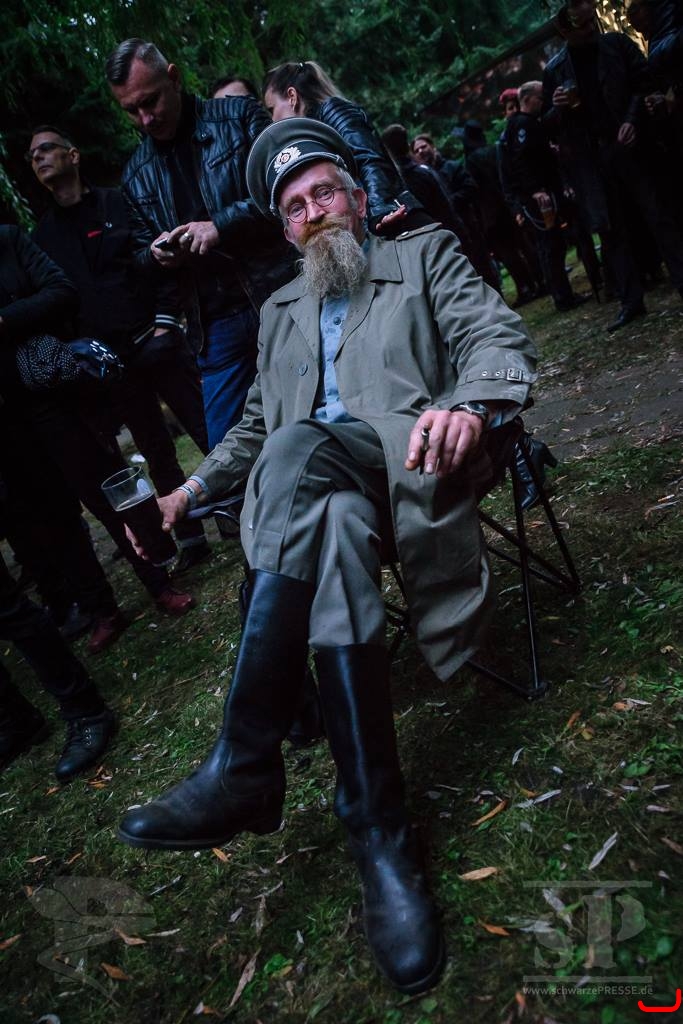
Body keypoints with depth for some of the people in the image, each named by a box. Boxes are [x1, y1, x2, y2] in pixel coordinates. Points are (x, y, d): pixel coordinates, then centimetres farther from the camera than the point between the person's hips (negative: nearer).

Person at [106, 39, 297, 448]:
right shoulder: (136, 173, 15)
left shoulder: (240, 117, 3)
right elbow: (142, 250, 24)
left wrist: (222, 224, -15)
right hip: (217, 325, 4)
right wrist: (157, 253, -1)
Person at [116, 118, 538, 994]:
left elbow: (498, 336, 1)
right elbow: (256, 422, 34)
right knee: (331, 525, -37)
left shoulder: (425, 255, 19)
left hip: (406, 461, -3)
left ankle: (246, 767, -39)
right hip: (305, 481, 3)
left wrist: (468, 401, -22)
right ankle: (377, 830, -38)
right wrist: (199, 483, 19)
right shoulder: (282, 309, 32)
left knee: (299, 453, -38)